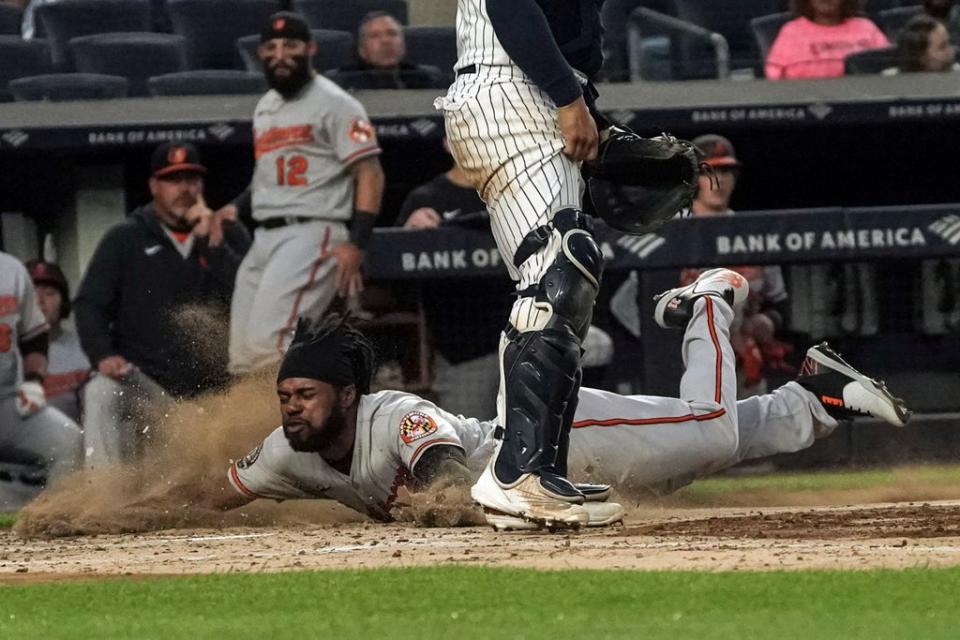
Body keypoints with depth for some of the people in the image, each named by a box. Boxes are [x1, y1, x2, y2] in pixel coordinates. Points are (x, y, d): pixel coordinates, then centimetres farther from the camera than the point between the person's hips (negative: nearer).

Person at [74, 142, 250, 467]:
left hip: (212, 387, 3)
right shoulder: (125, 239, 7)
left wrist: (213, 243, -14)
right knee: (101, 393, -31)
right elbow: (89, 304, 1)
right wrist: (103, 355, -17)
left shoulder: (230, 235, 9)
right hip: (144, 382, -3)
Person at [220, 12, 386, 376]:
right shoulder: (265, 107, 20)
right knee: (243, 359, 6)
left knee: (268, 345, -24)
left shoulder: (333, 104, -5)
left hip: (312, 233, -9)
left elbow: (370, 174, -10)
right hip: (264, 237, 9)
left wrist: (357, 243, -20)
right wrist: (236, 208, 12)